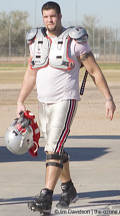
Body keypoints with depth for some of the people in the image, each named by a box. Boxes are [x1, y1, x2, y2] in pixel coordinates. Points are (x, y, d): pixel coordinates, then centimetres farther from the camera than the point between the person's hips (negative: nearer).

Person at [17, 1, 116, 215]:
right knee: (55, 148, 15)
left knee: (54, 148, -17)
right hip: (44, 102, 6)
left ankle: (46, 198, -22)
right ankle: (69, 189, 34)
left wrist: (109, 98, -5)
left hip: (66, 101, -6)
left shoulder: (75, 41, -9)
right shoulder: (36, 40, 6)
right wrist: (20, 102, 7)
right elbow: (31, 74, 14)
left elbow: (95, 71, -4)